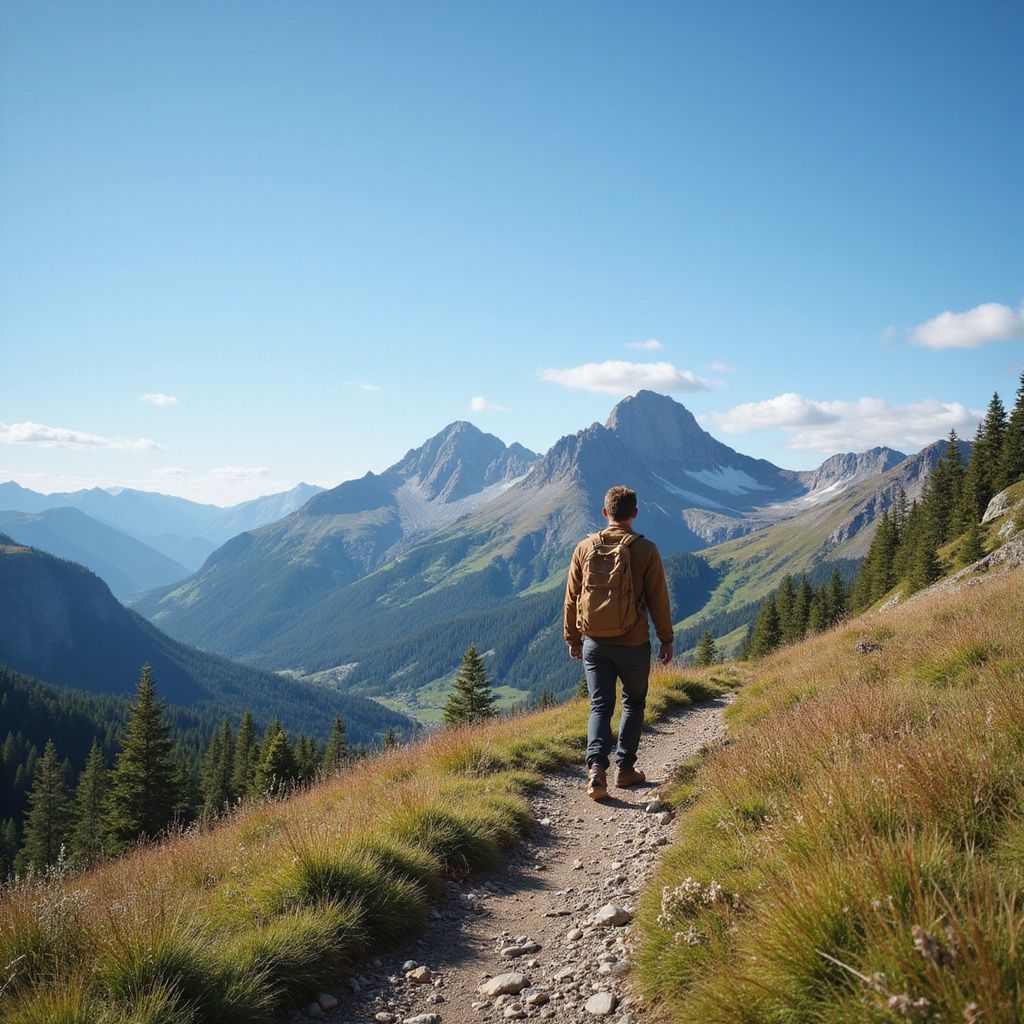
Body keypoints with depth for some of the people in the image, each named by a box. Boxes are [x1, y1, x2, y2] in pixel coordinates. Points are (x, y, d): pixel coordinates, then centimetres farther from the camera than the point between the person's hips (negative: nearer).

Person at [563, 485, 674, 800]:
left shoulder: (585, 548, 0)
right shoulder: (644, 550, -8)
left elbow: (572, 597, 6)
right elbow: (658, 599, -5)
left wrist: (573, 638, 16)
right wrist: (667, 639, 6)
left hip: (594, 643, 2)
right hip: (633, 643, -2)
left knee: (600, 706, 8)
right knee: (634, 703, 18)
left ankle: (596, 768, -10)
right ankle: (625, 768, 19)